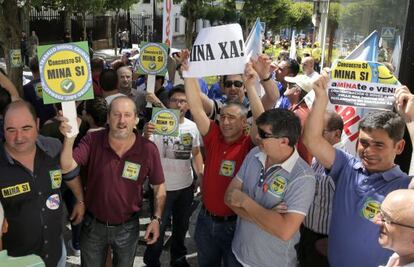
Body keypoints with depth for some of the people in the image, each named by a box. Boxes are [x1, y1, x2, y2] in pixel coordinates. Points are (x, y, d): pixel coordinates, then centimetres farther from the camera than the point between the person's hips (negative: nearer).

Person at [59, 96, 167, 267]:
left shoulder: (148, 149, -15)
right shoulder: (93, 141, -15)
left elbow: (159, 186, -3)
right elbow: (67, 167, -26)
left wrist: (156, 218, -10)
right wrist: (69, 138, -41)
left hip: (127, 227, 0)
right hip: (93, 224, 1)